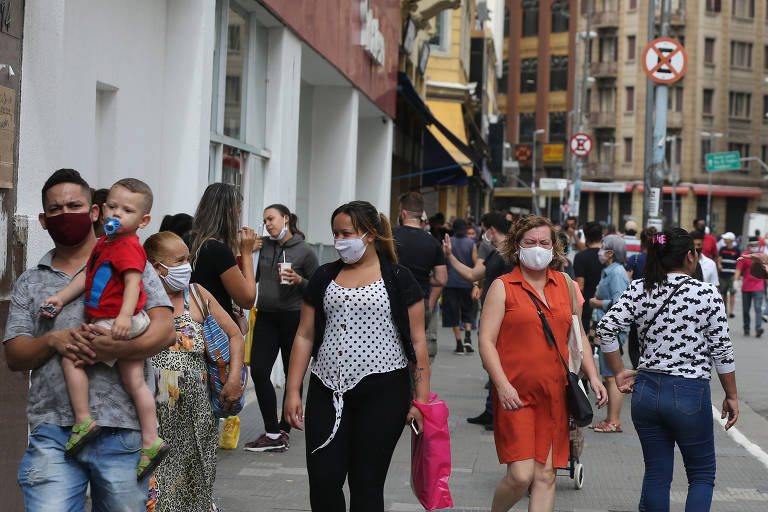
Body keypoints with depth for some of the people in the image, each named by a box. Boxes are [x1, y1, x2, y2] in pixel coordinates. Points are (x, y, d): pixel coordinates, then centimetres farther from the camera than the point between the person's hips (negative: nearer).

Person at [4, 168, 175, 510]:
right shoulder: (29, 283, 18)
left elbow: (164, 331, -1)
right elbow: (14, 356, 11)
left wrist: (116, 348, -18)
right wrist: (53, 341, -9)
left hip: (120, 430, -1)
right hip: (52, 433, 1)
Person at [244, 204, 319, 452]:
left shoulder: (305, 252, -4)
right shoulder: (263, 245, 7)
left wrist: (299, 281, -16)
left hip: (293, 317, -4)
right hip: (266, 317, 4)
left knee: (292, 374, 4)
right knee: (259, 371, -6)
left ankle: (284, 431, 14)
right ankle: (272, 434, -2)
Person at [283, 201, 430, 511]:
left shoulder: (398, 279, 1)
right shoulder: (324, 277, 12)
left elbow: (417, 342, 0)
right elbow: (305, 336, 12)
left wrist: (421, 399, -6)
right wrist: (292, 391, 4)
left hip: (382, 392, -3)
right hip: (328, 391, 3)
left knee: (366, 485, 1)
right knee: (322, 481, -2)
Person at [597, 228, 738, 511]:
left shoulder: (639, 290, 1)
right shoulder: (707, 293, -9)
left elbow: (606, 328, -4)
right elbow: (722, 350, -6)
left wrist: (619, 373, 5)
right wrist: (731, 396, 4)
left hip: (645, 391, 4)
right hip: (690, 394, -4)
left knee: (656, 475, 13)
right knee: (702, 474, 12)